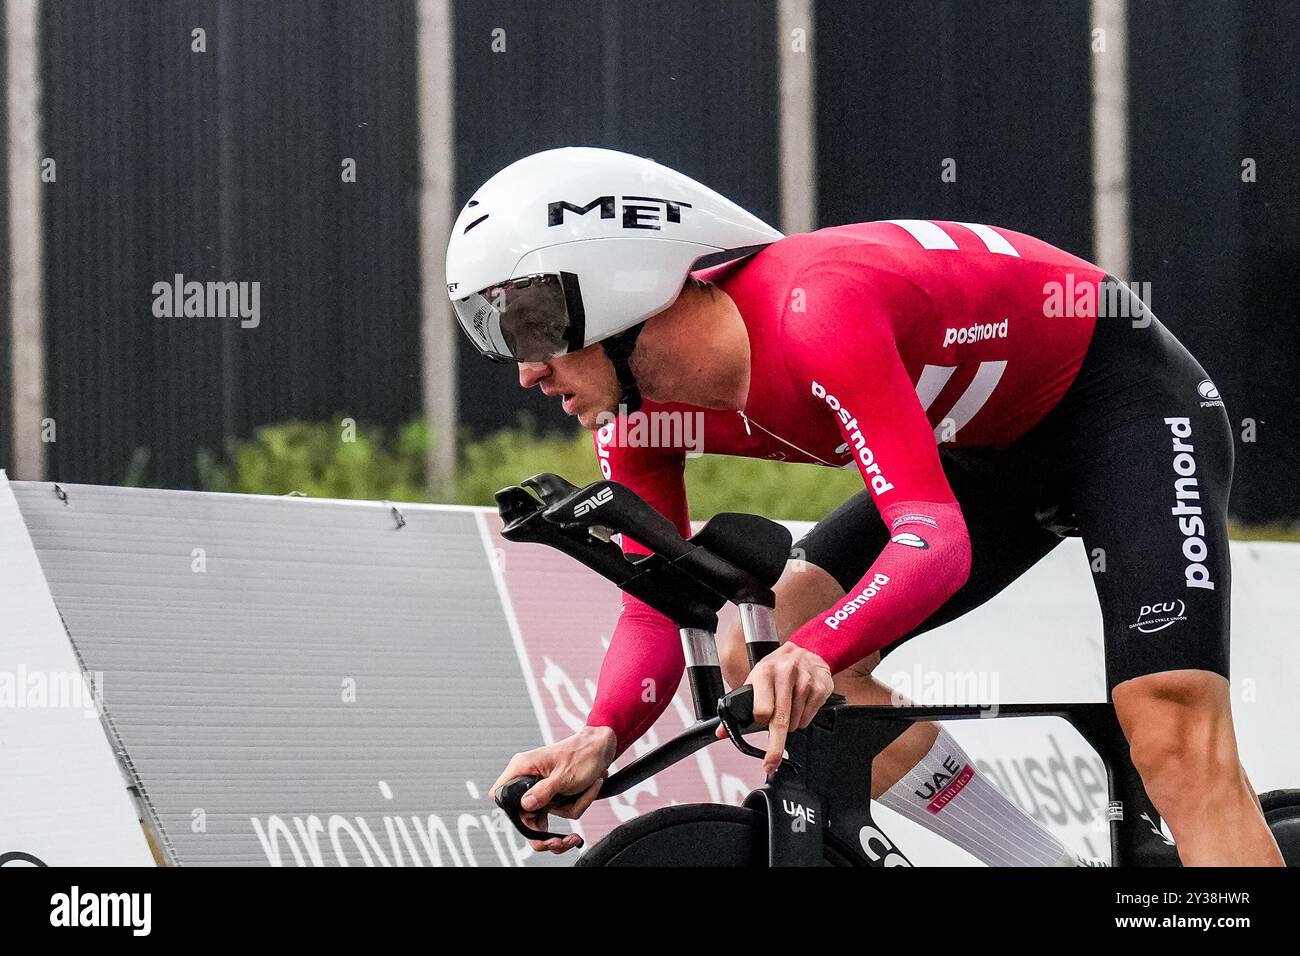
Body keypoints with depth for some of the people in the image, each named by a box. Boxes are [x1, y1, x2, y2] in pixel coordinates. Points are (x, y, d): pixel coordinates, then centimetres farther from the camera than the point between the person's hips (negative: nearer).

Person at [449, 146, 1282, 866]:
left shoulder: (818, 315, -36)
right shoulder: (637, 413, -11)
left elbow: (936, 540, -42)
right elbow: (654, 615, -9)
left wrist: (813, 652, -61)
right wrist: (600, 739, -30)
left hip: (1129, 398, -8)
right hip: (994, 444, 8)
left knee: (1176, 742, -24)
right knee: (762, 651, -7)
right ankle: (1049, 864, -3)